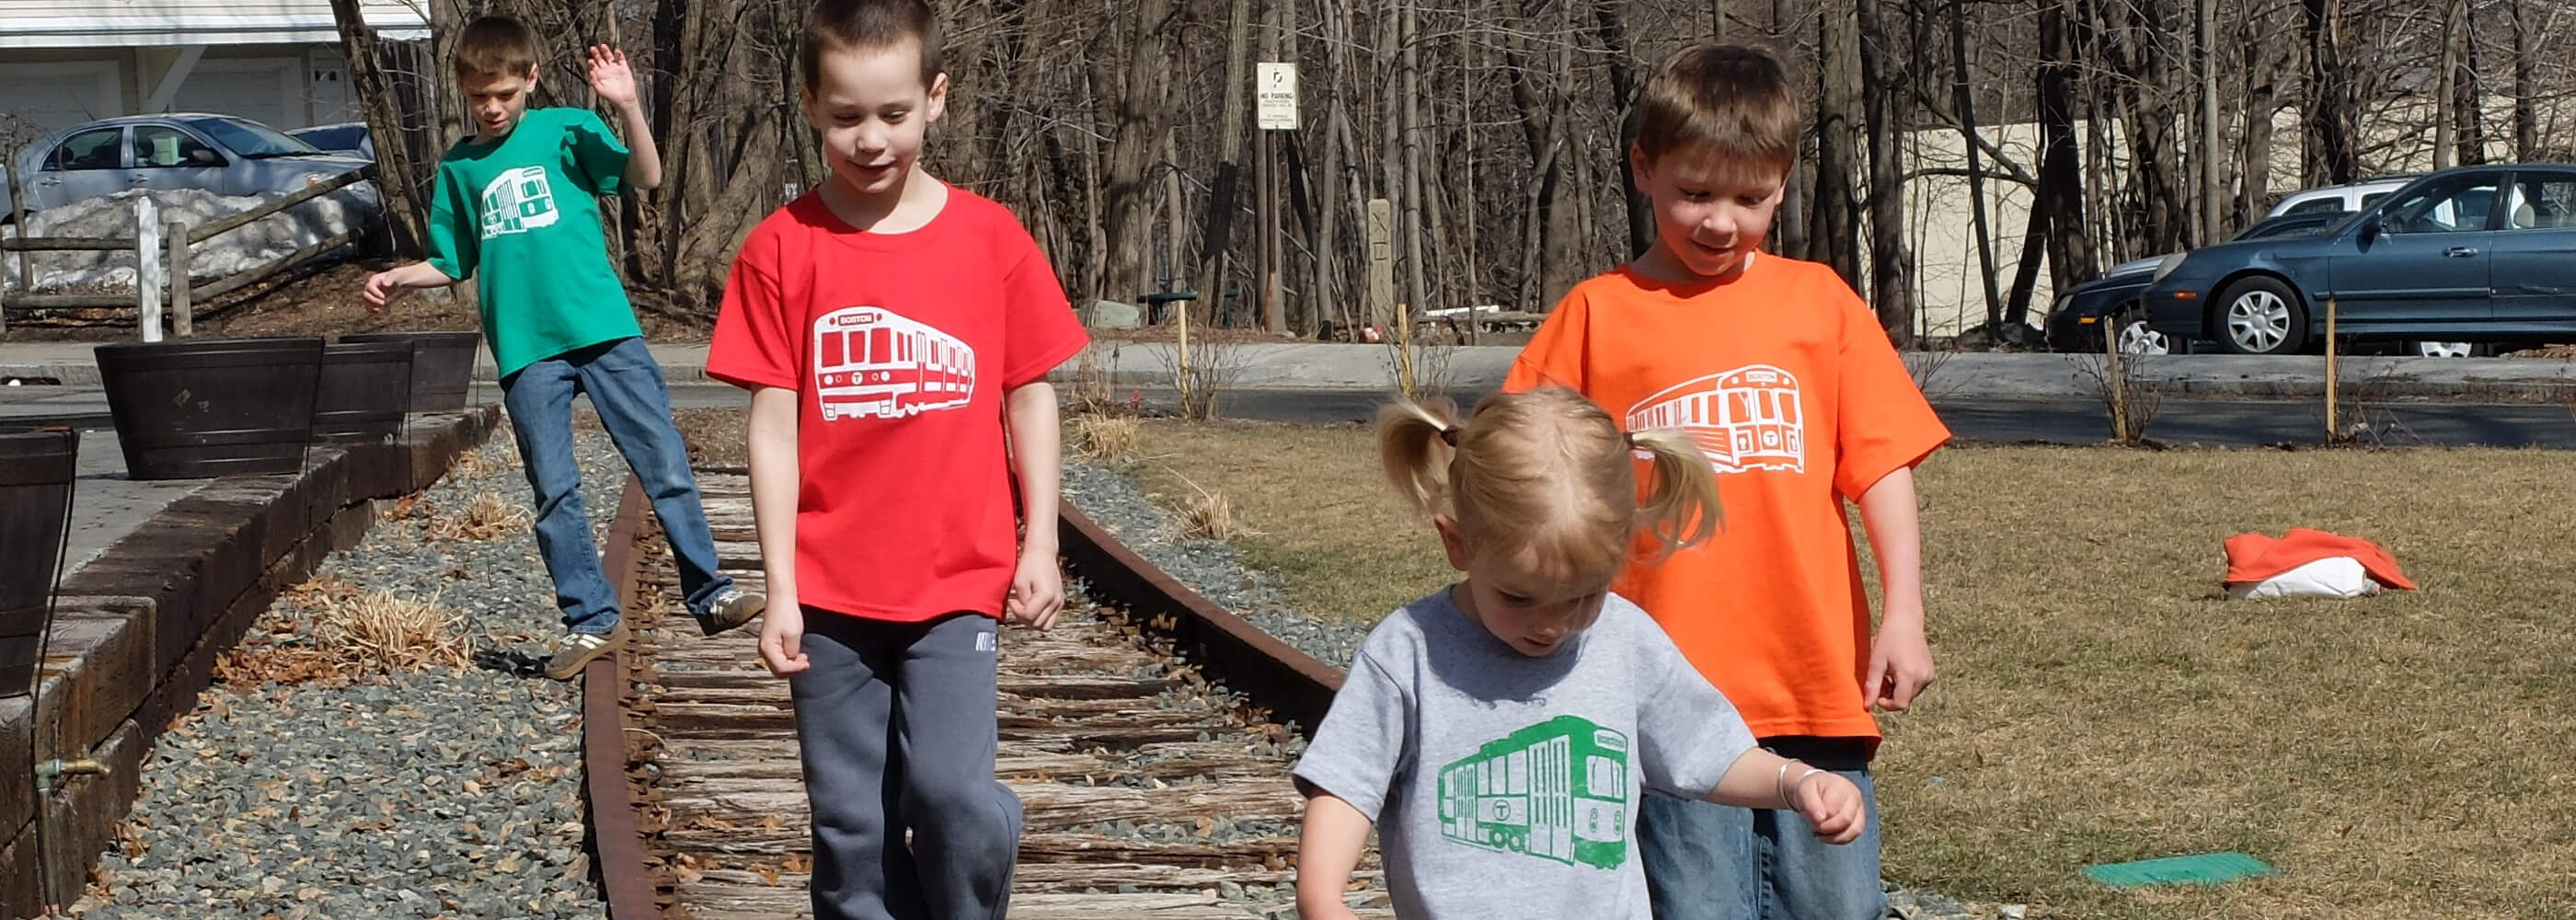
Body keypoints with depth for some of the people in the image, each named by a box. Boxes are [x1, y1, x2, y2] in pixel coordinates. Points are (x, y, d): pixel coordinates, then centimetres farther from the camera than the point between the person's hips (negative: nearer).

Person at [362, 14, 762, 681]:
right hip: (527, 351, 3)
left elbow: (645, 178, -8)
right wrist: (398, 279, 5)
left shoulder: (567, 130, 4)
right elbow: (452, 264, 22)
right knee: (555, 493, 2)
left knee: (666, 465, -3)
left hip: (604, 329, -2)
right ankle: (592, 621, 11)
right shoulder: (459, 167, 13)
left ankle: (709, 594, 8)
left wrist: (628, 107, -21)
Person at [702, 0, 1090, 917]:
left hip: (958, 579, 0)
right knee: (853, 825, 5)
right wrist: (780, 590, -5)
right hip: (832, 592, 1)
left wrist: (1039, 547, 2)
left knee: (952, 794, -14)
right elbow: (774, 426, -3)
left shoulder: (992, 238, -1)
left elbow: (1029, 397, 6)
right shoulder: (782, 250, -4)